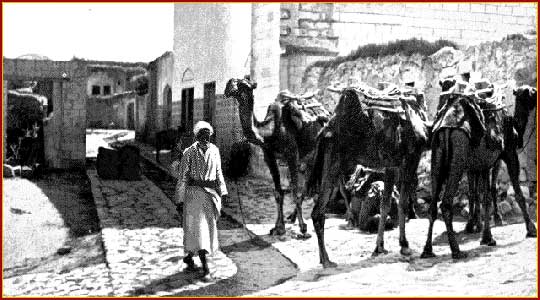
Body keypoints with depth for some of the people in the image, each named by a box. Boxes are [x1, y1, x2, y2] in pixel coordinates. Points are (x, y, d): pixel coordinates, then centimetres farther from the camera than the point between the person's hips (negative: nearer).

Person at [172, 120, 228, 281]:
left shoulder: (214, 150, 5)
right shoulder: (189, 152, -8)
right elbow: (182, 176, -5)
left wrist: (222, 192, 9)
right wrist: (179, 199, -6)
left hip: (211, 192, 5)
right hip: (195, 192, -5)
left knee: (208, 228, 13)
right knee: (198, 228, -8)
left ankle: (189, 257, 35)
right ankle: (205, 269, -8)